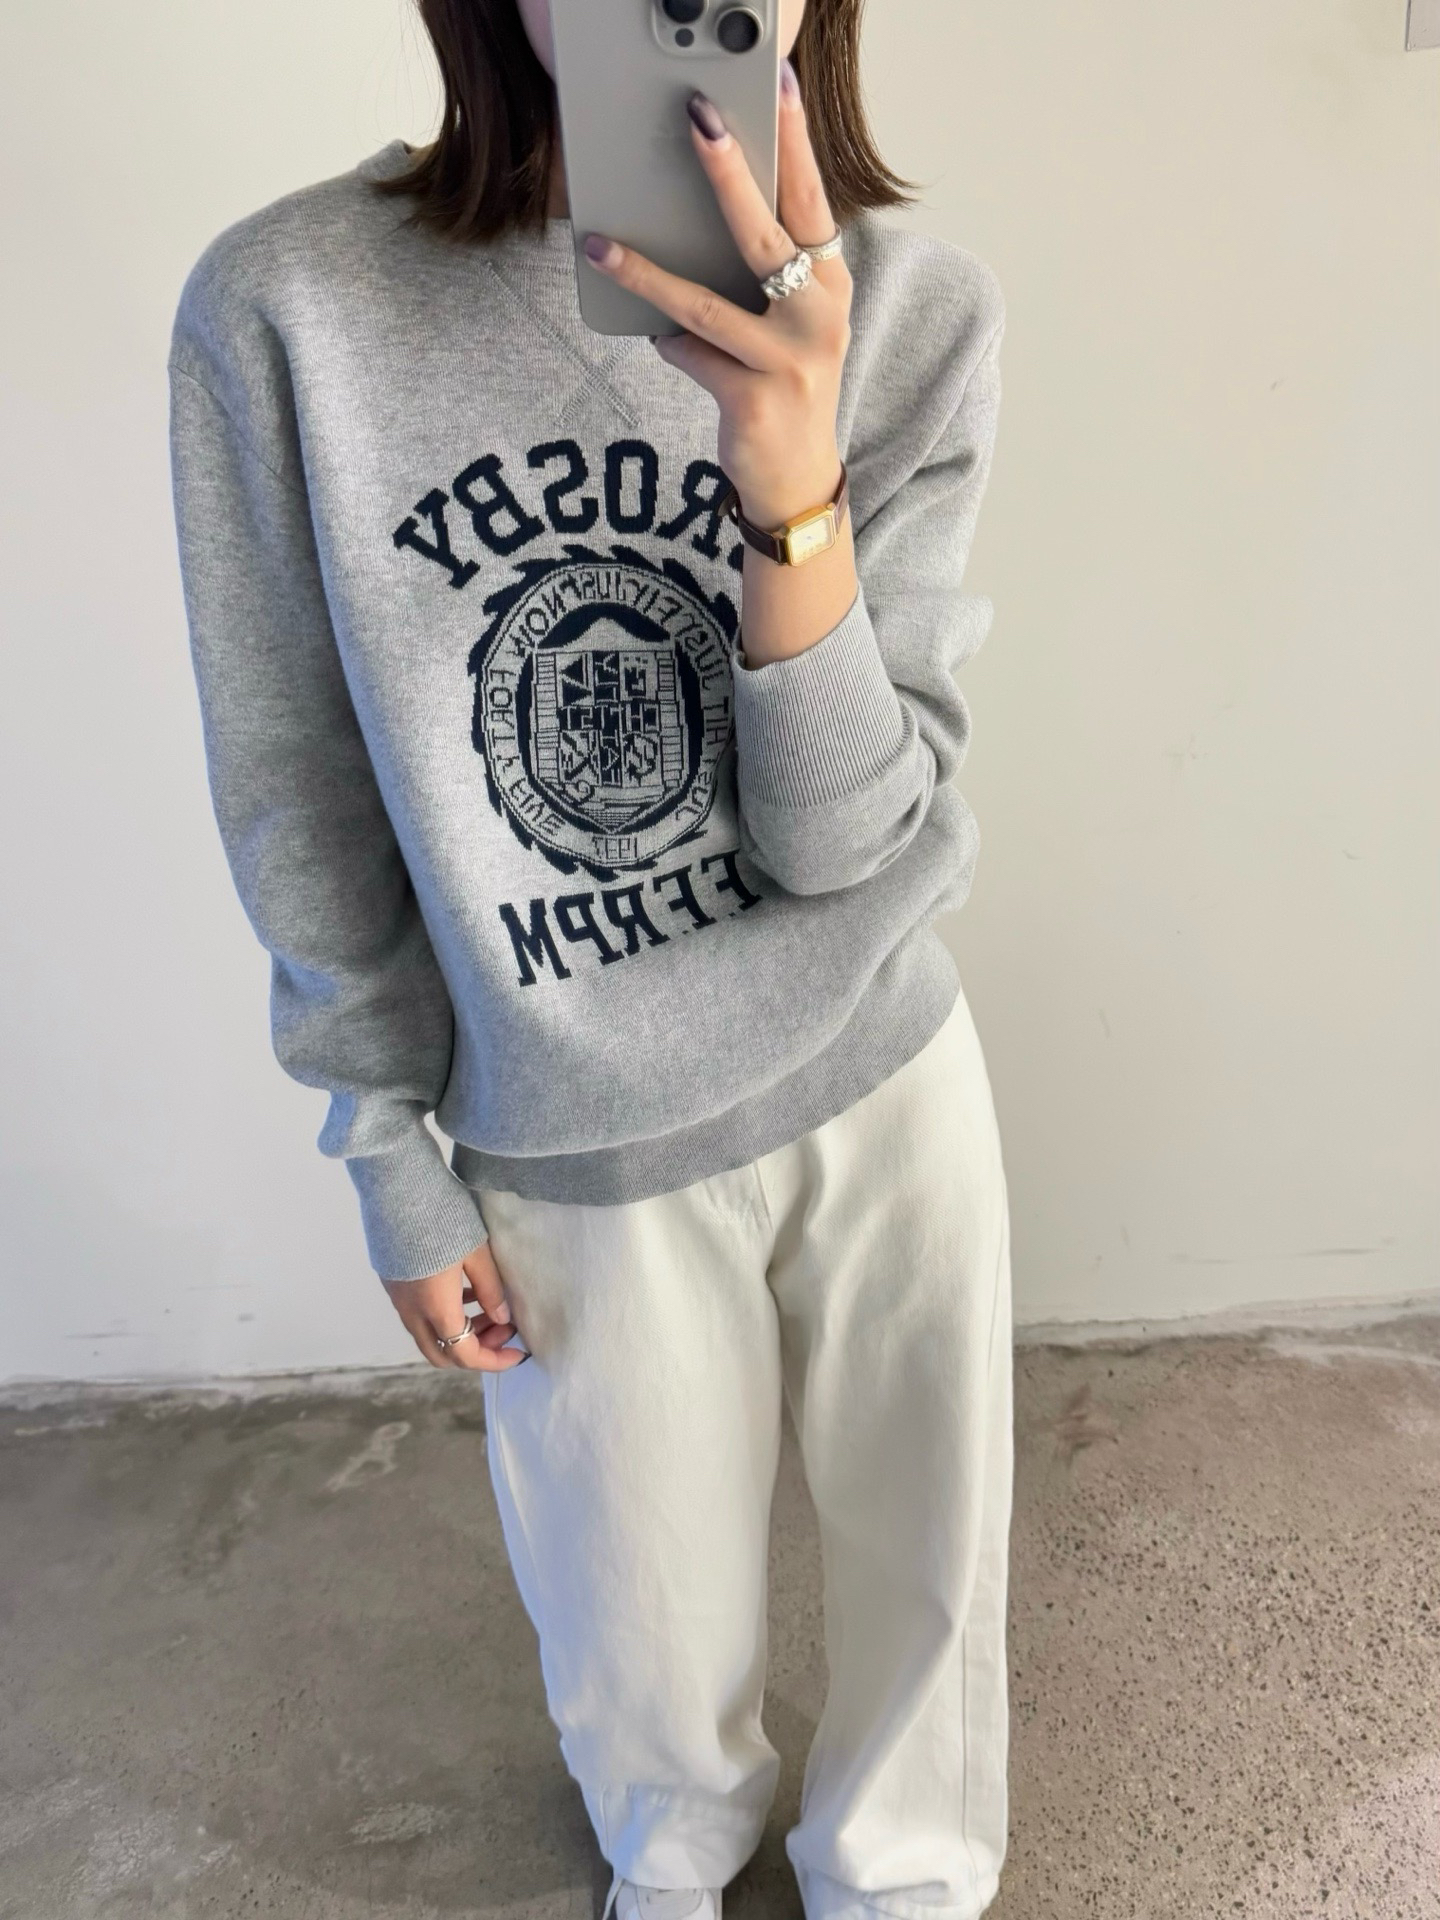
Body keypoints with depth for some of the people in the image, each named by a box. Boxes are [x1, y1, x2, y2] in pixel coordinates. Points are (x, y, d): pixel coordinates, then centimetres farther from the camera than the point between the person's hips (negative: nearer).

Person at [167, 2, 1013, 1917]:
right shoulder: (283, 307, -14)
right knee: (651, 1654, 21)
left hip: (885, 1081, 2)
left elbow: (851, 835, -16)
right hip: (572, 1152, 0)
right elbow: (305, 808, -5)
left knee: (931, 1562, 21)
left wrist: (792, 491, -33)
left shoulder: (913, 307, -11)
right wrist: (397, 1164, 1)